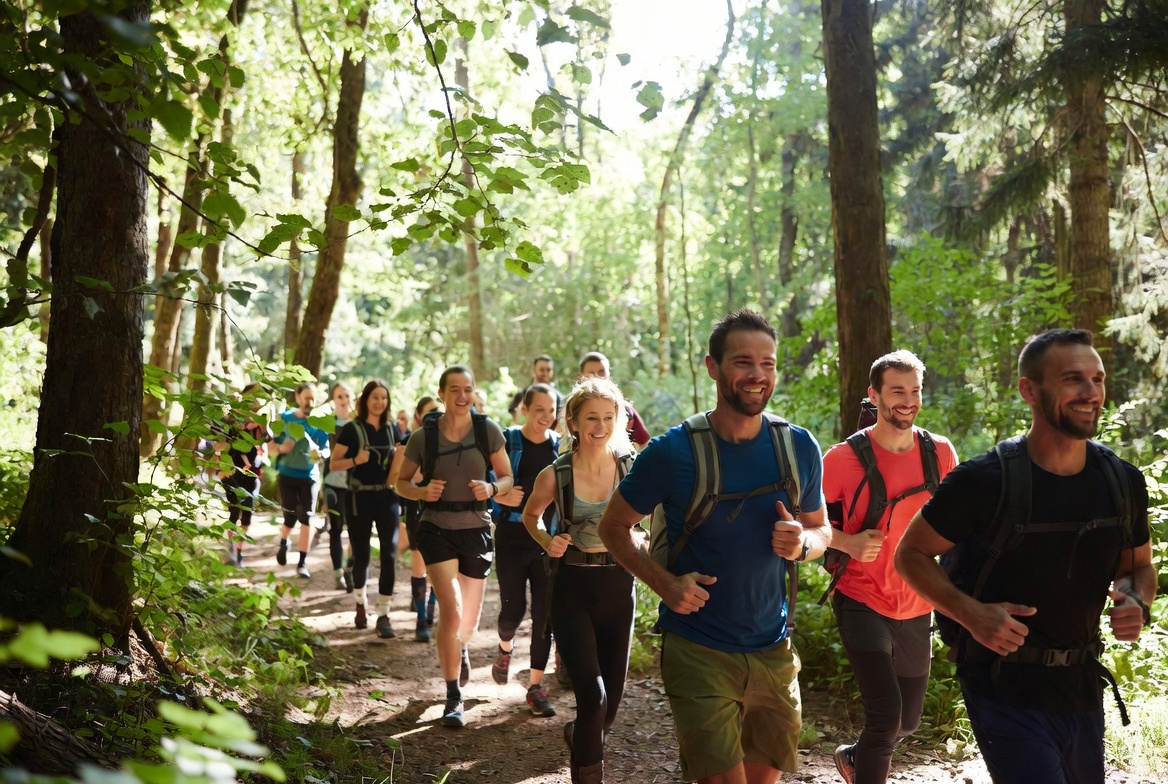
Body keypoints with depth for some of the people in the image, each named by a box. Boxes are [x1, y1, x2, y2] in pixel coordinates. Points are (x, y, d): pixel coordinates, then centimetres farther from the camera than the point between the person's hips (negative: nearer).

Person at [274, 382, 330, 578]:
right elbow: (272, 444, 5)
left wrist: (319, 453, -25)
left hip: (309, 476, 0)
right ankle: (283, 543, 36)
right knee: (290, 516, 2)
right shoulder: (285, 418, -1)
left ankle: (303, 562, 3)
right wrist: (281, 448, -17)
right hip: (287, 474, 0)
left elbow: (326, 449, -3)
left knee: (306, 518, -5)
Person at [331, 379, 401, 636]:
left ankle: (383, 615, -4)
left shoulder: (390, 429, 9)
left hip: (387, 497, 3)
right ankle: (361, 603, 34)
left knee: (389, 554, -8)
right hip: (360, 499, -3)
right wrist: (355, 460, -21)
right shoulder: (352, 429, -3)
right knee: (361, 555, 7)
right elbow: (334, 464, -4)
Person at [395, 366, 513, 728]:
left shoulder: (487, 430, -4)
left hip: (476, 530, 2)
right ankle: (453, 698, -3)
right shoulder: (423, 436, -5)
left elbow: (507, 477, 3)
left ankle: (460, 648, 51)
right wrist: (422, 492, -16)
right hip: (437, 530, -2)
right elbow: (401, 482, 5)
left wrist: (491, 488, -18)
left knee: (469, 620, 12)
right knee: (451, 610, -18)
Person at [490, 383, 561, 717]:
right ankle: (505, 648, 38)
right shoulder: (507, 441, -2)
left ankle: (535, 686, 8)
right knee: (513, 608, 2)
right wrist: (502, 497, -20)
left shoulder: (561, 446, 5)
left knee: (544, 612, -1)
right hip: (513, 537, -2)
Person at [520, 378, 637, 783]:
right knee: (592, 693, -17)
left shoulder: (632, 467, -7)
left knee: (611, 699, 13)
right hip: (573, 588, -2)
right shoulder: (554, 476, -8)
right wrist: (547, 541, -9)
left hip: (618, 586, 2)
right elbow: (531, 515, 11)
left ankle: (580, 736, 46)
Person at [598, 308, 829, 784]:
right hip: (698, 651, -4)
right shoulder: (672, 452, -12)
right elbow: (614, 527, -1)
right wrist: (663, 582, -17)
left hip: (773, 651, 4)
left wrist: (802, 543, -13)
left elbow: (821, 530, 11)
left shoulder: (800, 447, -2)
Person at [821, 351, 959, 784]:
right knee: (886, 711, -19)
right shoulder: (844, 458, -13)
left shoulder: (940, 453, -2)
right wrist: (848, 543, -21)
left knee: (908, 720, 18)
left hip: (916, 607, 5)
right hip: (862, 601, -5)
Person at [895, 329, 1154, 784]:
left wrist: (1137, 603, -8)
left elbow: (1139, 566, 15)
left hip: (1081, 683, 6)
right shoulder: (984, 482, -16)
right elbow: (911, 555, -7)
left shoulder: (1124, 482, -1)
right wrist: (970, 613, -22)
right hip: (1006, 690, -5)